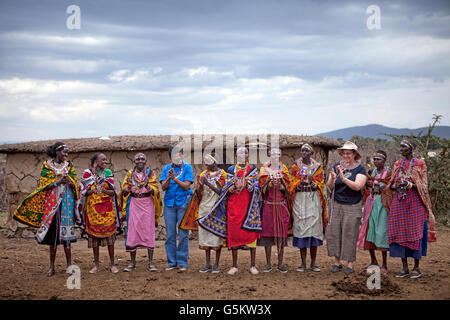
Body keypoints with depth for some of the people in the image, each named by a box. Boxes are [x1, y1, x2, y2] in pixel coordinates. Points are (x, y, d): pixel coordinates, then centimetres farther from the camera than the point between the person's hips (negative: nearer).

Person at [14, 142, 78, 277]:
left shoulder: (68, 165, 11)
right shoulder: (47, 165, 4)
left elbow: (75, 184, 8)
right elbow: (44, 185, -1)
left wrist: (68, 181, -14)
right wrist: (58, 182, -15)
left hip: (66, 201, 1)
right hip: (51, 201, -1)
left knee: (65, 231, -3)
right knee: (52, 231, 0)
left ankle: (69, 265, 0)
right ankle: (52, 266, 5)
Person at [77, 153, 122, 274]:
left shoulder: (108, 173, 7)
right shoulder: (87, 174, 4)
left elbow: (113, 192, 3)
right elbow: (83, 191, 1)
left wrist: (104, 190, -17)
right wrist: (93, 191, -18)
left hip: (107, 208, 1)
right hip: (92, 208, 0)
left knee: (109, 234, -2)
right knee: (94, 234, 1)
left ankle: (112, 263, 6)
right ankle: (96, 264, 10)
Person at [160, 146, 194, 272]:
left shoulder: (187, 167, 0)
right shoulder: (166, 168, 8)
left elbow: (186, 186, -9)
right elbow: (164, 187, 0)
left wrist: (174, 178, -20)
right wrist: (168, 178, -19)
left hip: (183, 202, -3)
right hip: (169, 203, 3)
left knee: (183, 233, -4)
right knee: (170, 234, 3)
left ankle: (182, 262, 2)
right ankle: (171, 262, 11)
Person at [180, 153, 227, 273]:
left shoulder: (222, 174, 0)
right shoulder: (203, 174, 12)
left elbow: (221, 191, -10)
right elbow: (198, 194, 10)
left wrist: (208, 184, -21)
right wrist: (200, 185, -11)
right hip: (204, 208, 4)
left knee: (217, 235, -4)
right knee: (205, 235, 2)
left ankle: (216, 264, 3)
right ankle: (208, 264, 7)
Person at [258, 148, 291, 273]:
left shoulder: (284, 169, 11)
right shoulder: (265, 169, 9)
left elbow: (287, 188, 4)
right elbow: (262, 187, -1)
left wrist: (281, 184, -15)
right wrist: (270, 179, -17)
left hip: (281, 205, 1)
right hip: (268, 205, -1)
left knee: (281, 233, -2)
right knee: (267, 233, -3)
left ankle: (280, 264, 4)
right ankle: (268, 264, 4)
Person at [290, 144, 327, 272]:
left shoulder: (318, 167, 9)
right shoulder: (295, 167, 9)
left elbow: (320, 185, 4)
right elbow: (293, 186, 5)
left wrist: (312, 182, -16)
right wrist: (300, 183, -17)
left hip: (314, 200, 0)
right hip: (300, 200, 0)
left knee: (314, 228, -2)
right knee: (301, 228, -3)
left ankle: (313, 263, 5)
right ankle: (303, 263, 4)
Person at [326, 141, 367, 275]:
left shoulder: (360, 169, -2)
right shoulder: (337, 166, 7)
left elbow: (358, 186, -16)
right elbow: (329, 186, 2)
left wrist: (344, 179, -29)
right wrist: (332, 179, -21)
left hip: (352, 207, -3)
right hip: (336, 205, 3)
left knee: (350, 235, -1)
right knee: (334, 233, 2)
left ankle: (350, 264, 7)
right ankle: (337, 262, 12)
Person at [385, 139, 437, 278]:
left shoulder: (420, 164, 1)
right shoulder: (397, 165, 14)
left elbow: (424, 186, -4)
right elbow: (391, 186, 14)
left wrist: (410, 185, -20)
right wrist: (395, 185, -9)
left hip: (415, 202, -4)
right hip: (399, 202, 4)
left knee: (415, 233, -6)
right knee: (399, 233, 0)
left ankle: (416, 267, 4)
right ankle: (405, 268, 8)